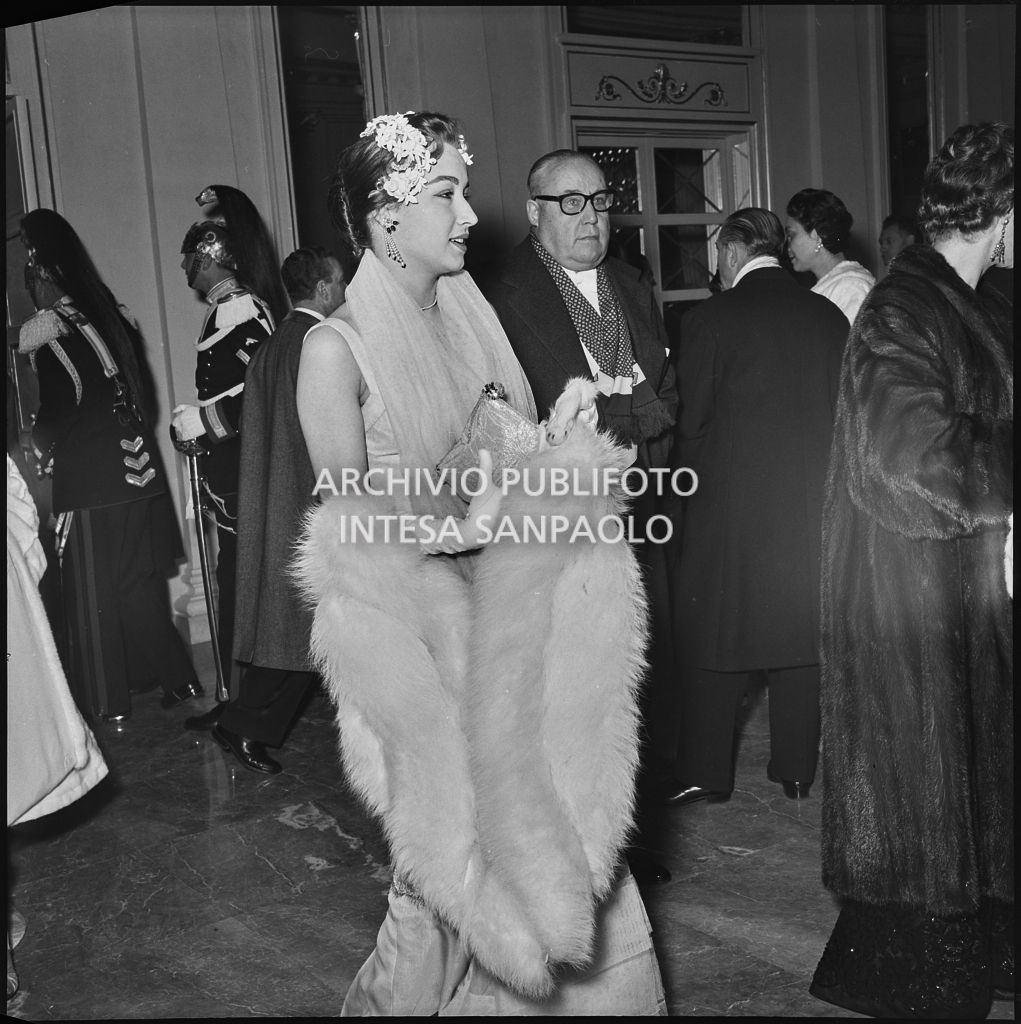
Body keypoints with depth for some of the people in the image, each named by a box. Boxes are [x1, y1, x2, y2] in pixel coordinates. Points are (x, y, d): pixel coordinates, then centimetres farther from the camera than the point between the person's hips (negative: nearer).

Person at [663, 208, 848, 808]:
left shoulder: (710, 320, -9)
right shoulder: (829, 316, 3)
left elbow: (693, 423, -6)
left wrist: (689, 484, 11)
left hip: (732, 504, -4)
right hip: (814, 502, 4)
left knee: (713, 639, 8)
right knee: (803, 630, 13)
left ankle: (706, 773, 14)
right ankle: (798, 770, 23)